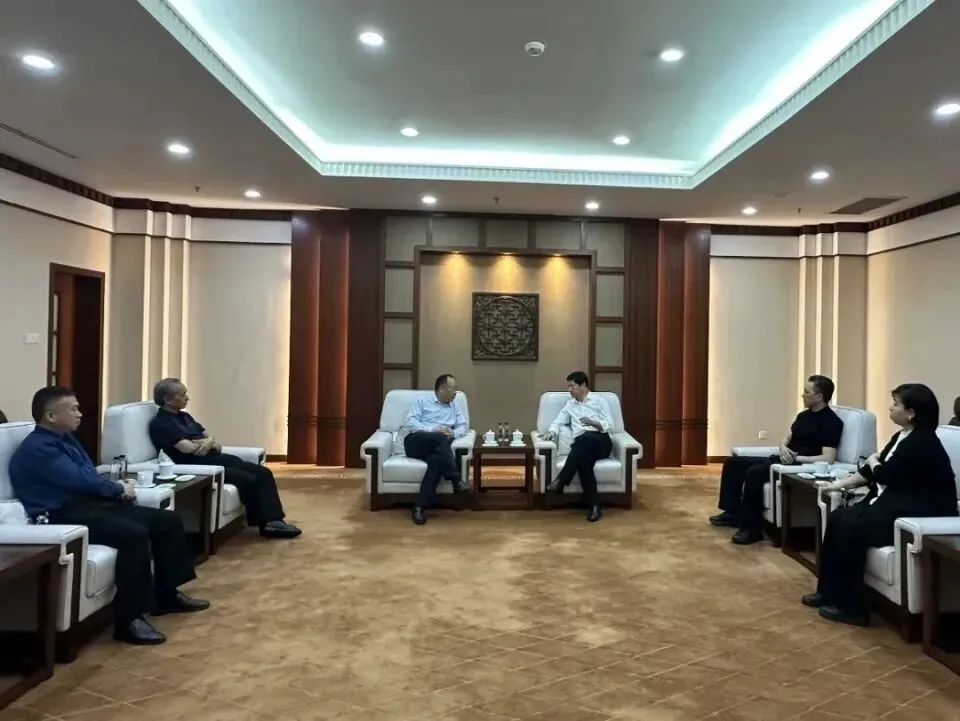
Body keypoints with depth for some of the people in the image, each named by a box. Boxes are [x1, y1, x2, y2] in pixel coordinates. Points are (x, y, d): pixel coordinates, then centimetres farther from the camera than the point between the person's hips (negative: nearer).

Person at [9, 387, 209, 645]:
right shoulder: (37, 448, -12)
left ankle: (166, 594, 12)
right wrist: (118, 488, -6)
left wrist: (117, 488, -2)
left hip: (89, 502, 10)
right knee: (134, 533, -33)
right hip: (64, 514, -10)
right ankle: (129, 619, -27)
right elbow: (79, 479, -21)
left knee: (168, 520, 1)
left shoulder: (65, 438, 20)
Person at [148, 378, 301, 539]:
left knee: (263, 472, -8)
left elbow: (211, 439, 16)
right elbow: (188, 448, -19)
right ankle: (267, 524, -9)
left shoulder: (184, 416, 19)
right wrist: (210, 441, -1)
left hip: (216, 458, 9)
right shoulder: (160, 424, -8)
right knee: (250, 480, -23)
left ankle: (274, 520, -12)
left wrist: (209, 442, -9)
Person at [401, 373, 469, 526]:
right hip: (415, 442, -3)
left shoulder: (454, 407, 24)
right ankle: (456, 480, -38)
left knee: (437, 460, -36)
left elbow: (463, 427, 15)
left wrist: (453, 433, -9)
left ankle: (420, 506, -41)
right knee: (440, 438, -35)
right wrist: (432, 429, -15)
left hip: (435, 447, 3)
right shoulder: (422, 401, 11)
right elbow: (410, 423, -2)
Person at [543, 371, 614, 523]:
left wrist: (593, 422, -16)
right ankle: (593, 505, -41)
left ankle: (560, 481, -44)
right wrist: (552, 432, -6)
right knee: (584, 459, -37)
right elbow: (558, 422, 17)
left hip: (601, 442, -2)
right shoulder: (570, 404, 27)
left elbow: (608, 426, 4)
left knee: (584, 438, -39)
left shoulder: (599, 401, 14)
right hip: (582, 446, 2)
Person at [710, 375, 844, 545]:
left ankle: (751, 528, -25)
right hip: (781, 459, 10)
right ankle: (732, 512, 7)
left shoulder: (831, 422, -10)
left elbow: (828, 458, -19)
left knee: (755, 472, -33)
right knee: (733, 462, 3)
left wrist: (796, 458, -21)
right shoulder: (804, 415, 17)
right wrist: (783, 448, -5)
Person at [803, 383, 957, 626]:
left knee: (850, 528, -21)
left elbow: (884, 475, -19)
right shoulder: (901, 437, 12)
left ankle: (851, 606, -9)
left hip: (919, 515, -10)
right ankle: (828, 591, 2)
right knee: (837, 519, -5)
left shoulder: (922, 443, -18)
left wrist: (873, 462, 3)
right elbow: (870, 472, 16)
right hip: (893, 504, 10)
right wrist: (839, 484, 12)